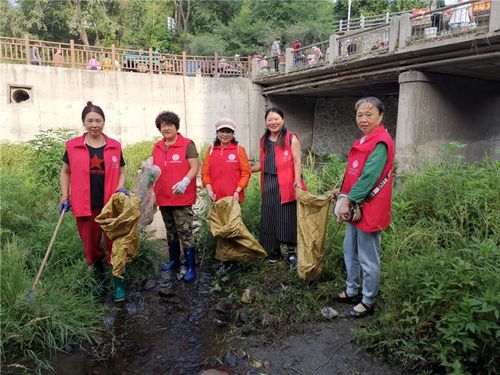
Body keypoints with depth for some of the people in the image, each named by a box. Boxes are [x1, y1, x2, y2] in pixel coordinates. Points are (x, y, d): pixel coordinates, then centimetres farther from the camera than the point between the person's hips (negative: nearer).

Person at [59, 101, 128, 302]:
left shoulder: (114, 146, 2)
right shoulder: (73, 146, 1)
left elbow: (121, 172, 11)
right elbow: (65, 172, 11)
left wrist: (120, 188, -7)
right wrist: (65, 197, 3)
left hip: (111, 205, 0)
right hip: (85, 206, 1)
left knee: (115, 244, 4)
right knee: (90, 245, 12)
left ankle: (118, 283, 18)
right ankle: (99, 275, 38)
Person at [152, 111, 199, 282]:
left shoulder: (187, 144, -7)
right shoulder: (157, 147, 11)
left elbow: (194, 167, -11)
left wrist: (185, 181, -27)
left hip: (182, 197, -6)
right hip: (163, 197, 6)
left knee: (185, 231, -5)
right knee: (170, 231, 19)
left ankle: (191, 267, 5)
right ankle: (174, 260, 35)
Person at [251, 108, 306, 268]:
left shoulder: (291, 138, -2)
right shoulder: (264, 140, 14)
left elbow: (297, 162, -7)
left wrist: (297, 180, -20)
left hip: (286, 185, -5)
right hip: (268, 185, 5)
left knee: (288, 218, -1)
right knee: (269, 218, 8)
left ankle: (291, 252, 12)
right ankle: (274, 250, 23)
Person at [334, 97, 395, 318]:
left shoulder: (380, 142, -17)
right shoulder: (364, 141, 13)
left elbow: (368, 177, -23)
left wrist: (348, 200, -20)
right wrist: (344, 196, 8)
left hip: (370, 209, -10)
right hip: (356, 207, 10)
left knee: (368, 260, 4)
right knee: (350, 251, 21)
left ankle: (368, 302, 21)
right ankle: (352, 291, 37)